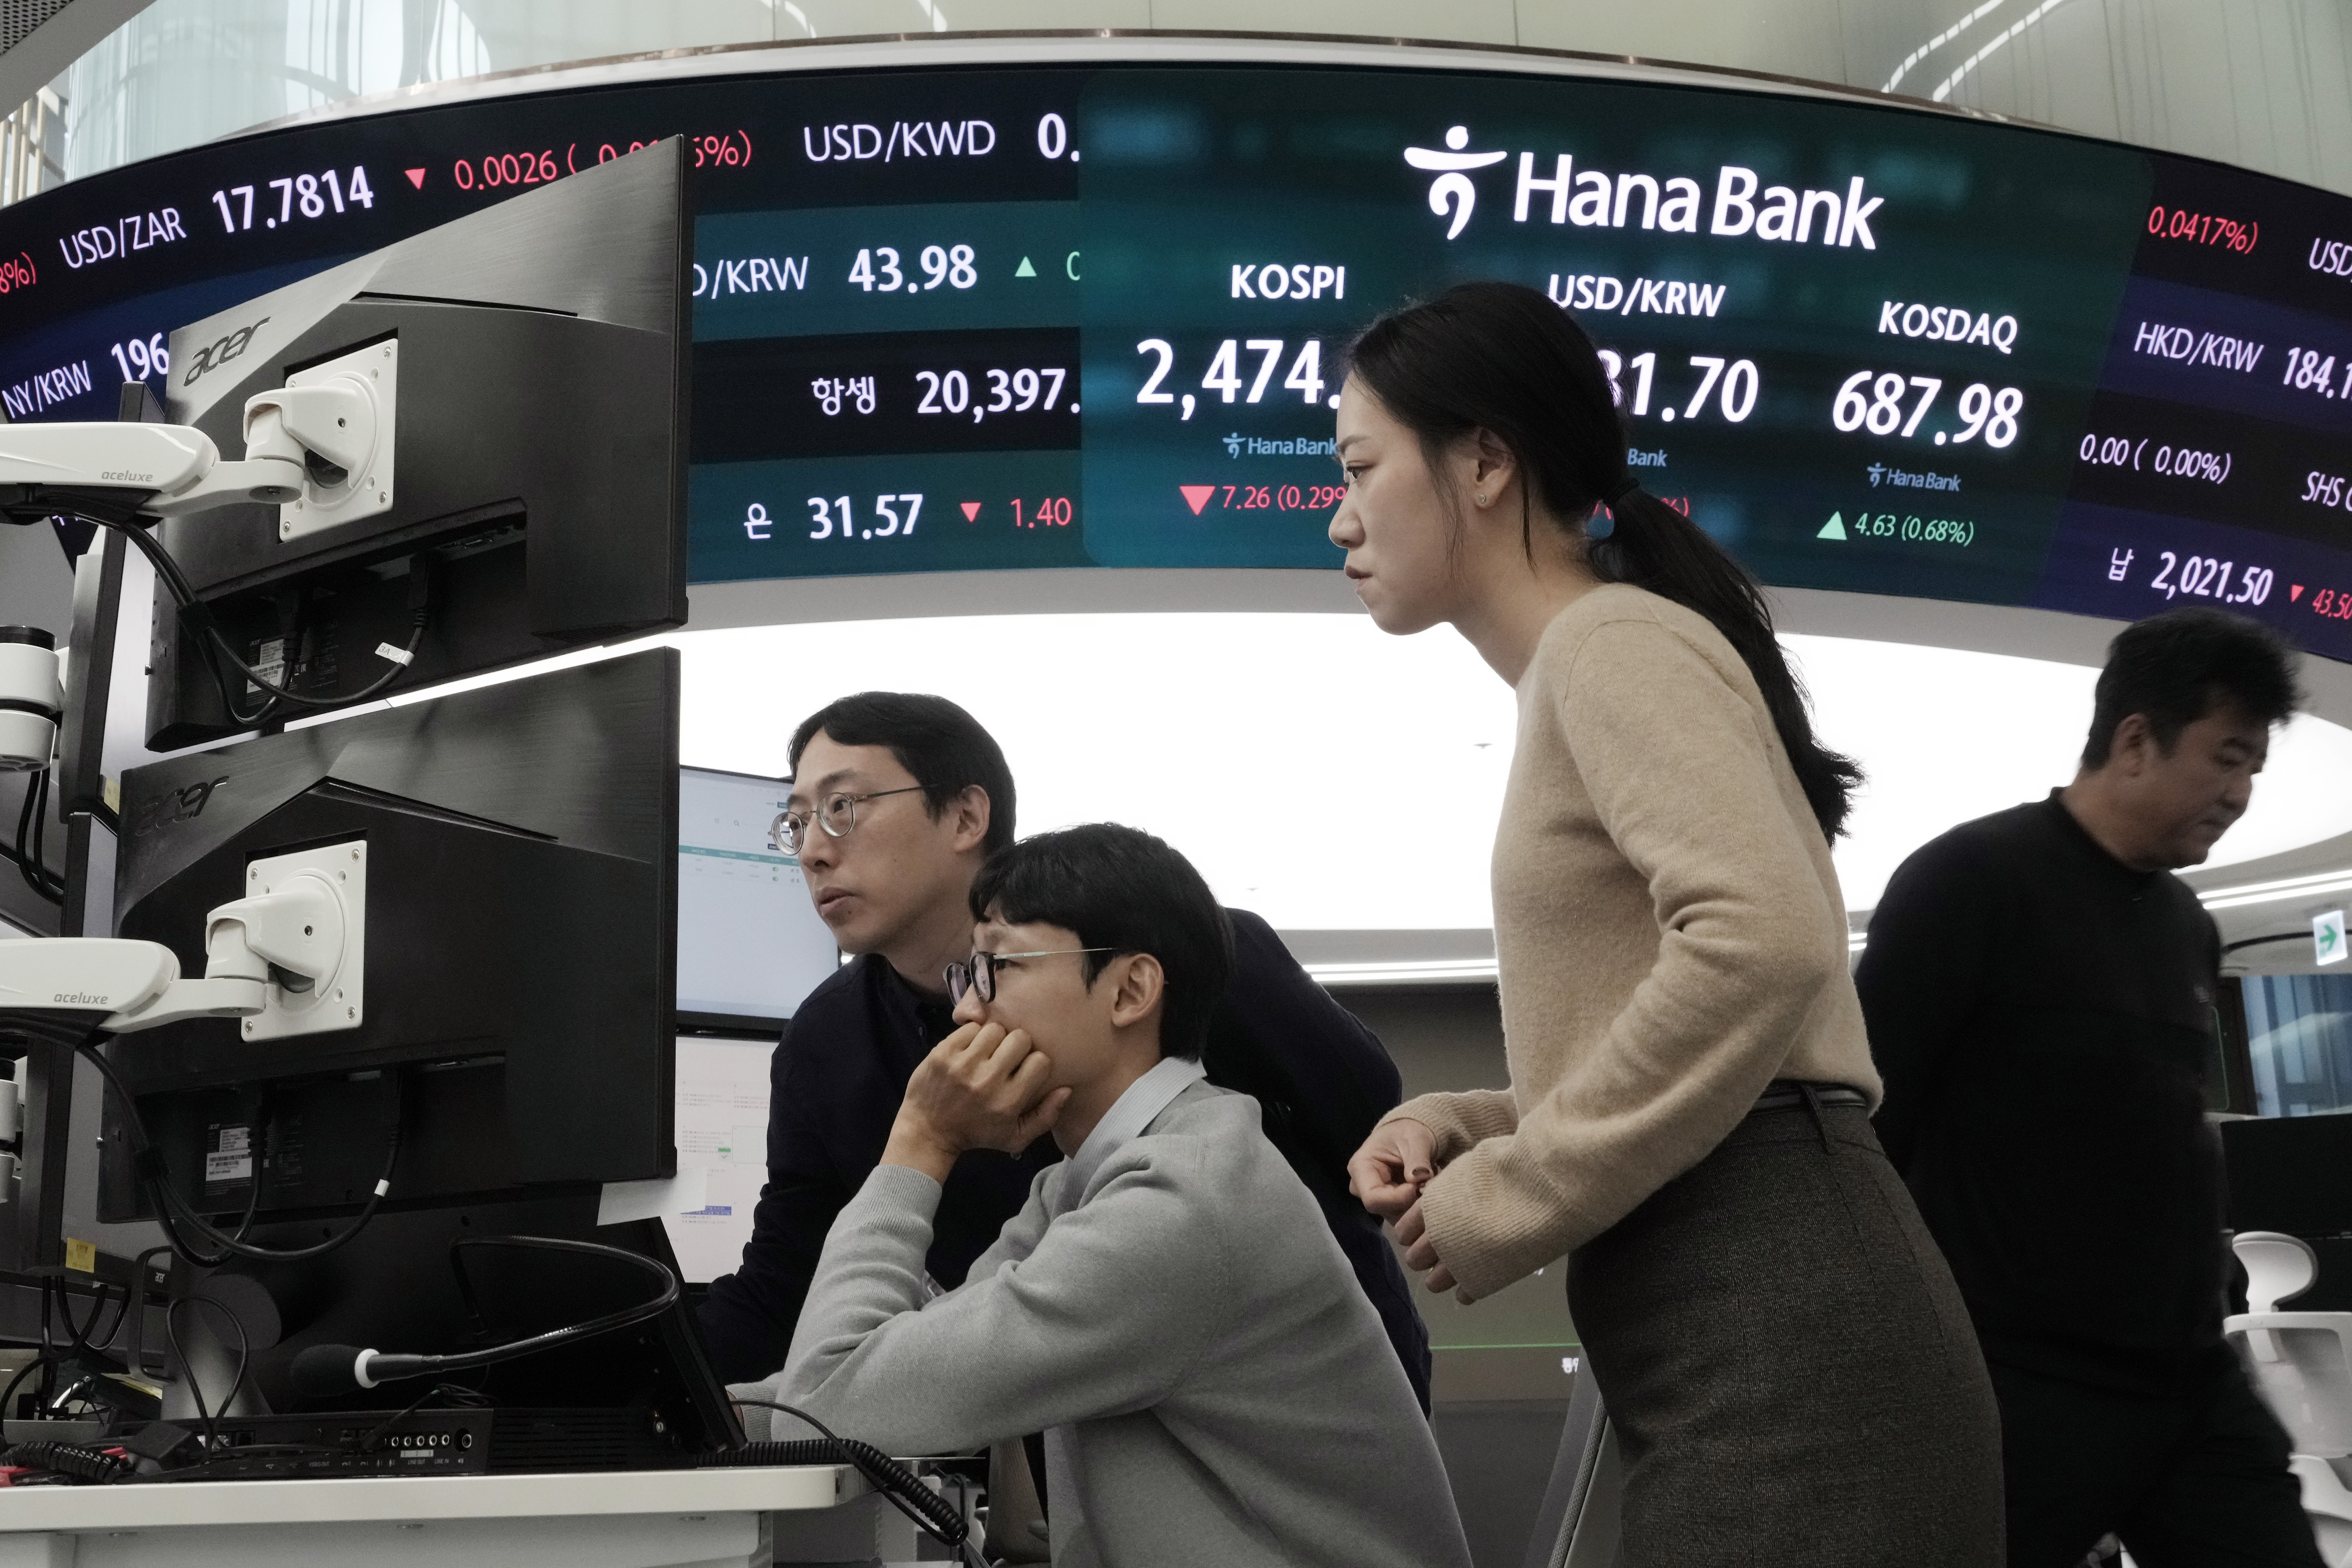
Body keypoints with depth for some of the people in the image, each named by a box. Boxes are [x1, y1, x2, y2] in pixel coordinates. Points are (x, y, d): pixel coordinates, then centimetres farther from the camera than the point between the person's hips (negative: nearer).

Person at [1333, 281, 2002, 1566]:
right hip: (1737, 1333, 9)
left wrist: (1509, 1200, -14)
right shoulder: (1588, 672, 22)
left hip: (1770, 1325, -9)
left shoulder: (1611, 638, -6)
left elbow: (1764, 943, -23)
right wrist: (1460, 1131, 8)